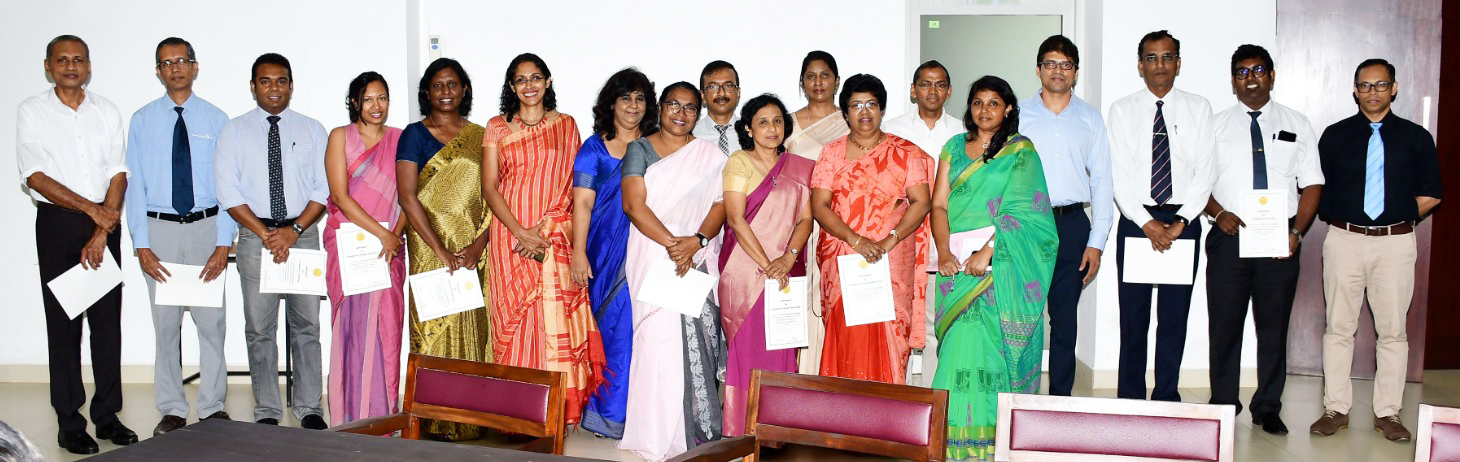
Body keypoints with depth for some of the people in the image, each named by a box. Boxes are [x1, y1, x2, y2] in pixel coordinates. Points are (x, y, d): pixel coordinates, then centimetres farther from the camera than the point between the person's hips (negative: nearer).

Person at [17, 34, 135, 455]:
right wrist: (91, 209, -12)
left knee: (108, 318, 3)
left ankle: (107, 415, 12)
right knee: (63, 321, 1)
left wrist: (102, 233, -7)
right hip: (57, 222, -2)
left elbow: (118, 175, 2)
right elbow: (36, 177, -7)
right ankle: (70, 423, 7)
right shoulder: (32, 112, 1)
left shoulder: (107, 112, 7)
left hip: (106, 222, 2)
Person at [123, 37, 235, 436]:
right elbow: (135, 185, 2)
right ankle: (172, 410, 17)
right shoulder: (143, 120, 4)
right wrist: (141, 245, -6)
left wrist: (224, 242, -8)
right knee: (165, 324, 7)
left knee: (212, 321, 1)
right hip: (160, 227, 1)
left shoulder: (216, 119, 3)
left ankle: (212, 406, 13)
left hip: (207, 227, -1)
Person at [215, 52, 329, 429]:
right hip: (255, 235, 0)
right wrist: (265, 234, -10)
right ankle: (267, 411, 12)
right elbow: (228, 192, -2)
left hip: (303, 234, 1)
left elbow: (324, 188, 2)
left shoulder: (312, 130, 8)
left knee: (306, 324, 3)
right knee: (259, 328, 4)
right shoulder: (235, 131, 6)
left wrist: (294, 230, -10)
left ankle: (308, 407, 12)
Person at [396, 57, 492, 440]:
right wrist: (442, 251, -12)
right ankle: (437, 421, 3)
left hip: (475, 251, 3)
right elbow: (407, 197, -6)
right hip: (432, 251, -3)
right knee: (437, 327, -3)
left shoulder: (480, 136, 11)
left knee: (474, 328, 2)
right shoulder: (415, 135, 2)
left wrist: (478, 245, -8)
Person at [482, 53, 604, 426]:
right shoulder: (497, 128, 8)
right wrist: (521, 232, -11)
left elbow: (574, 185, 4)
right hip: (510, 239, 1)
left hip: (556, 241, 0)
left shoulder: (566, 125, 8)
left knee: (555, 322, -5)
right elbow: (489, 187, 1)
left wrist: (545, 230, -9)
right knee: (514, 322, 1)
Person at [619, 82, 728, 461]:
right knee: (659, 336, -6)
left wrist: (695, 241, -14)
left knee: (698, 338, -3)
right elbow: (634, 205, -5)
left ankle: (697, 426, 6)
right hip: (652, 256, -2)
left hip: (699, 258, 2)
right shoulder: (640, 149, 6)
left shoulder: (710, 155, 12)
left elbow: (719, 205, 4)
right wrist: (671, 243, -14)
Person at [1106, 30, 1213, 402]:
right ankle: (1130, 399, 11)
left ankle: (1167, 398, 13)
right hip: (1135, 221, 0)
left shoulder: (1198, 109, 6)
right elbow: (1119, 175, -2)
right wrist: (1147, 223, -12)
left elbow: (1204, 172, 0)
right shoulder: (1122, 110, 4)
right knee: (1133, 315, 2)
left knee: (1175, 315, 4)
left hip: (1183, 222, 1)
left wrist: (1181, 221, -11)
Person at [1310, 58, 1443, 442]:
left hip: (1395, 242, 0)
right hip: (1344, 239, 0)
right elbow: (1318, 188, 8)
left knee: (1393, 331, 4)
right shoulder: (1335, 135, 7)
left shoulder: (1416, 138, 6)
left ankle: (1388, 413, 13)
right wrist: (1340, 218, -1)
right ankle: (1336, 409, 12)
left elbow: (1430, 194, 8)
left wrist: (1400, 218, 0)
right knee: (1339, 328, 4)